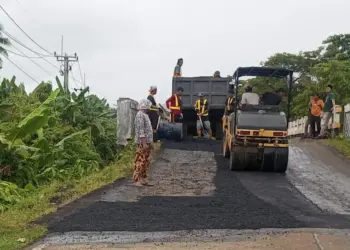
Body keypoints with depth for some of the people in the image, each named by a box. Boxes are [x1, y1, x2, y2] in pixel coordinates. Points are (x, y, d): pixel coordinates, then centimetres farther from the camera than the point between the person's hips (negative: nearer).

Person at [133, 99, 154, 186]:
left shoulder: (145, 115, 18)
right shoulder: (140, 115, -14)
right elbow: (140, 130, -20)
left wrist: (150, 143, 21)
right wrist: (144, 143, -23)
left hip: (147, 142, 10)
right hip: (142, 143, -10)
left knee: (146, 161, 12)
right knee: (140, 161, -8)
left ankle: (142, 179, 17)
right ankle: (137, 180, -5)